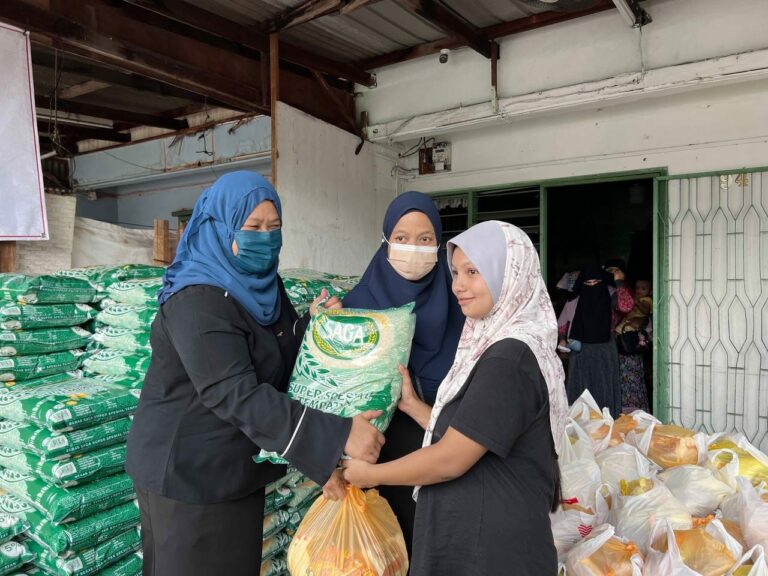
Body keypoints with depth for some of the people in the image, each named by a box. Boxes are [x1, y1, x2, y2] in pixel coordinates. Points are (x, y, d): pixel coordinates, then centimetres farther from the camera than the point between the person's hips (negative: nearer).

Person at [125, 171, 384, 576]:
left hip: (238, 467, 8)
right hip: (188, 471, -7)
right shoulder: (199, 301, -25)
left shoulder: (263, 284, 2)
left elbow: (284, 356, 12)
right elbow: (237, 394, -33)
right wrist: (337, 436, -37)